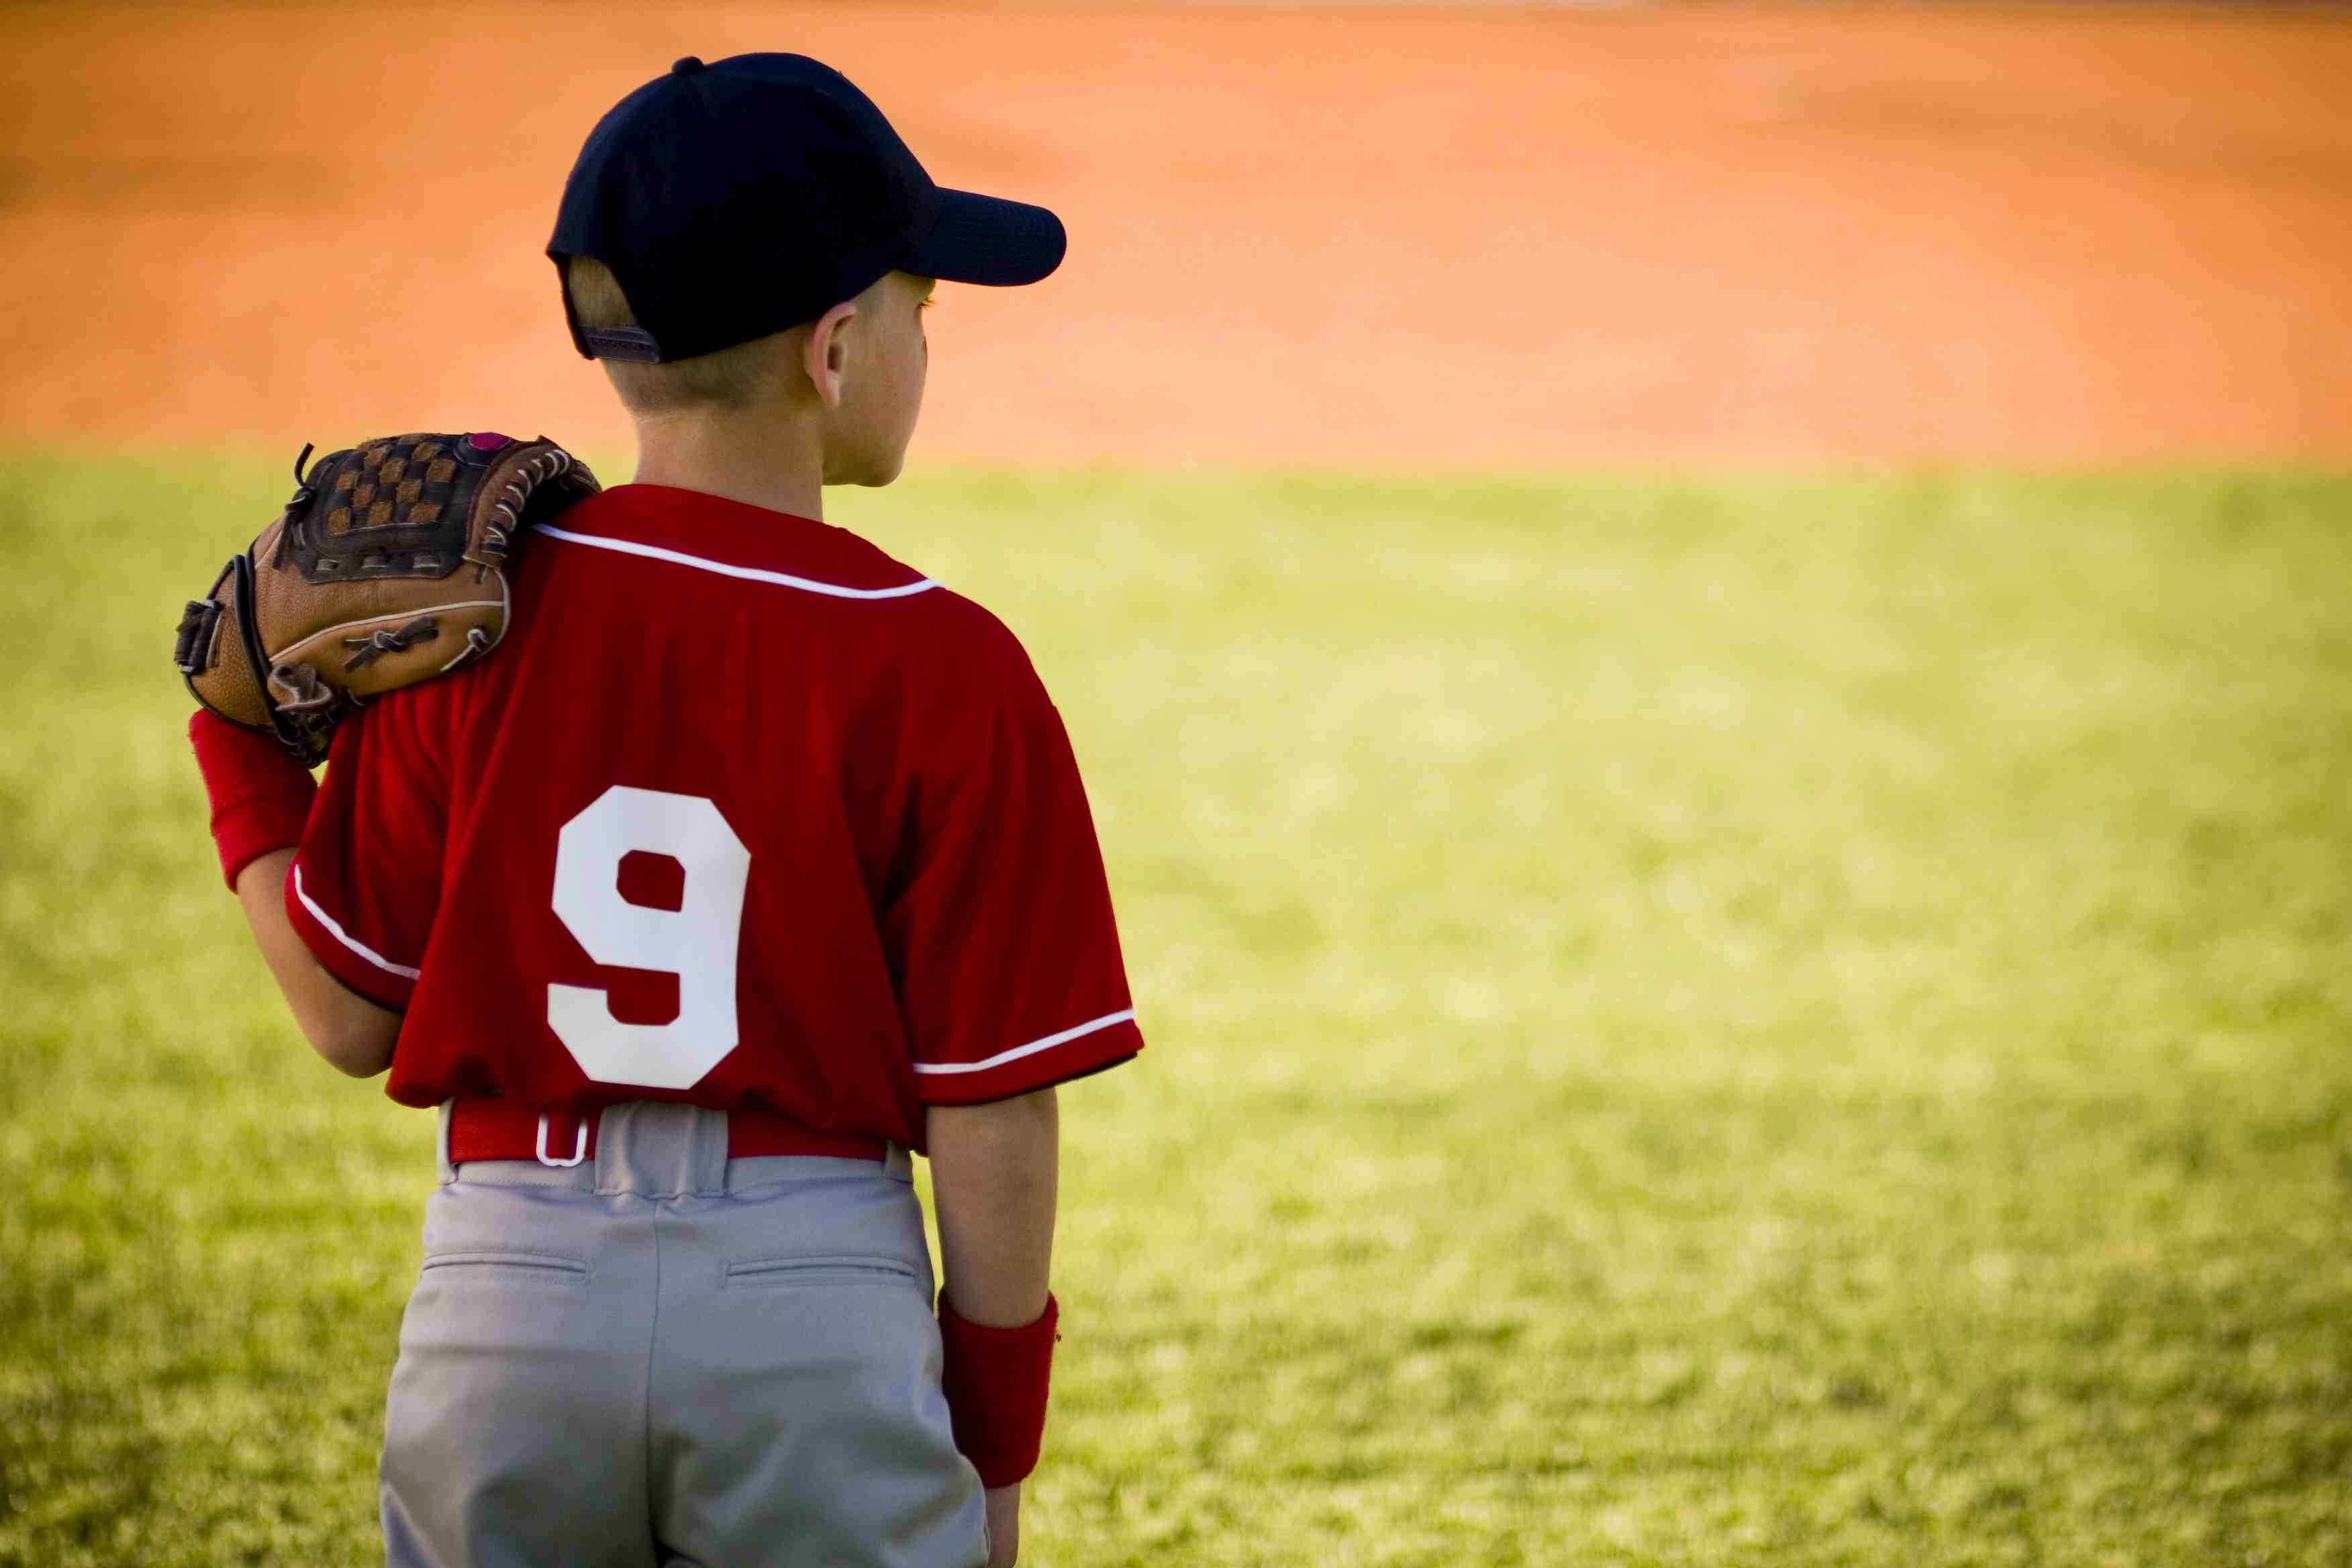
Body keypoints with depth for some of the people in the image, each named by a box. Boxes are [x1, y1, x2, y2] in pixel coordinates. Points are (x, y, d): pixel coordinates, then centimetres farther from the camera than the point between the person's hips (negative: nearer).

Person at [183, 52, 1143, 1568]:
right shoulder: (942, 673, -9)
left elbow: (352, 1016, 4)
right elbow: (991, 1117, -7)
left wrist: (242, 748, 18)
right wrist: (996, 1441, 6)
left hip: (508, 1296, 3)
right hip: (819, 1314, -3)